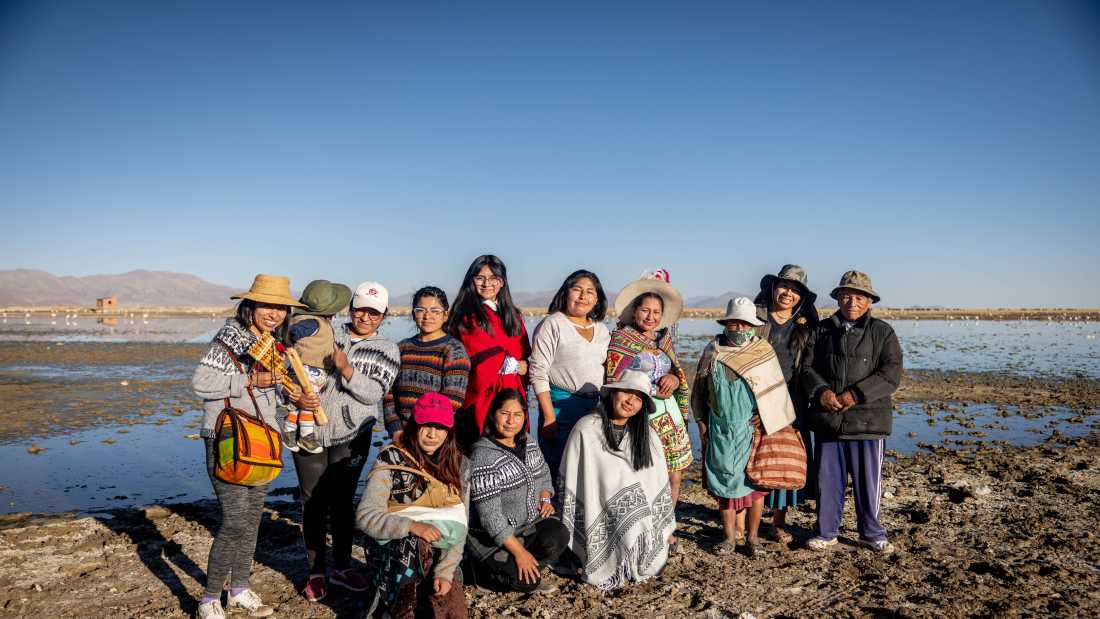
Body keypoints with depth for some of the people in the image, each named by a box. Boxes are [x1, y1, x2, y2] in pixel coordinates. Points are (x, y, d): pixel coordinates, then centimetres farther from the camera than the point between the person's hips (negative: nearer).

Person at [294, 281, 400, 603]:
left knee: (343, 500, 9)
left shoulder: (386, 350, 3)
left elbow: (373, 393, -9)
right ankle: (316, 571, 20)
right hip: (310, 431, 0)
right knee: (313, 501, 5)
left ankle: (342, 567, 26)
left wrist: (345, 367, -22)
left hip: (351, 436, 0)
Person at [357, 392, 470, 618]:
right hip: (395, 553, -2)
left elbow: (458, 526, -1)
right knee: (414, 544, -35)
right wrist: (412, 527, -27)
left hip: (440, 554, 3)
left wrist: (445, 571, -15)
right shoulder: (391, 460, -6)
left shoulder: (459, 465, 4)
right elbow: (365, 516, -13)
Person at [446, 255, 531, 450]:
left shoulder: (513, 316, 18)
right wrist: (513, 365, -2)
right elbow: (480, 361, -9)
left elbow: (526, 358, 13)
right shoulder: (466, 317, -1)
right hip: (480, 399, -5)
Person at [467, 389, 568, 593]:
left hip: (529, 522, 7)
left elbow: (543, 475, 21)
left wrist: (545, 498, -1)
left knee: (558, 536, -22)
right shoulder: (484, 457, -22)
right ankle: (489, 570, 7)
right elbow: (490, 515, -23)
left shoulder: (528, 443, 3)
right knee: (526, 581, -22)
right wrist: (519, 551, -22)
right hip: (492, 536, -6)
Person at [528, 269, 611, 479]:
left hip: (596, 407, 6)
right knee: (559, 471, -2)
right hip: (561, 405, -5)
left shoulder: (602, 329, 14)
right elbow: (538, 373, -10)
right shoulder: (552, 324, -5)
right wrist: (549, 417, -15)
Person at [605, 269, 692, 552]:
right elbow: (614, 383, -7)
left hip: (669, 413, 6)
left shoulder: (663, 340, 15)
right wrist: (653, 390, -12)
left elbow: (678, 371, 20)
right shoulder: (621, 340, -3)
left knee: (673, 476, 7)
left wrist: (675, 379, -3)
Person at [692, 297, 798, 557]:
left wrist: (765, 417, -11)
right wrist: (702, 422, 7)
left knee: (753, 481, 2)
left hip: (752, 429, -2)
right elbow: (700, 390, 11)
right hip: (720, 430, 2)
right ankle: (730, 536, 19)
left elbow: (775, 389, 1)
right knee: (724, 480, 7)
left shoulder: (763, 351, 0)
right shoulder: (712, 352, 4)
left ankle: (752, 536, 16)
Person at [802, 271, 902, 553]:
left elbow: (891, 373, -9)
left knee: (868, 481, 8)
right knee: (827, 479, 10)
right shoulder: (822, 330, 9)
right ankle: (826, 532, 24)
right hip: (827, 419, 2)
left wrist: (856, 394, -18)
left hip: (867, 420, -2)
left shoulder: (882, 332, 1)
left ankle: (872, 533, 27)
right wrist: (821, 391, -14)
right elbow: (807, 367, 6)